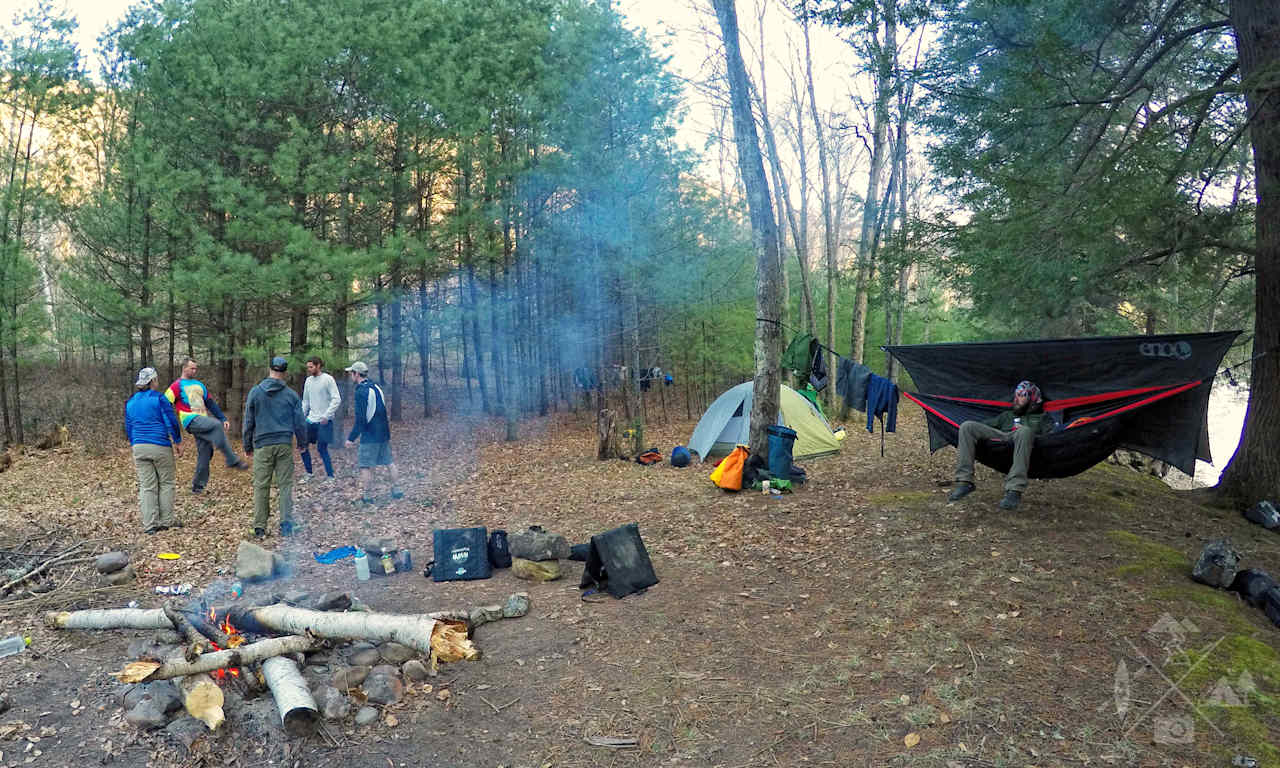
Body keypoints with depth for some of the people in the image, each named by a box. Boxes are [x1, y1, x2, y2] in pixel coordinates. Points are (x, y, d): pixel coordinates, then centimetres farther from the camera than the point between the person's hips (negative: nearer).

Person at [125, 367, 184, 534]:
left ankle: (149, 524, 4)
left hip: (139, 448, 5)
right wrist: (178, 442, 0)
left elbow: (128, 429, 16)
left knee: (146, 486, 6)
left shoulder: (130, 403, 11)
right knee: (166, 483, 7)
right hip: (160, 447, -5)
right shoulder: (158, 398, -7)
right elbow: (171, 421, -11)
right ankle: (166, 521, 10)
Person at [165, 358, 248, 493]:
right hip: (191, 420, -6)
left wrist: (223, 419, 15)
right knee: (216, 425, -32)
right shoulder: (177, 386, 4)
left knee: (204, 455, -1)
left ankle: (197, 485, 10)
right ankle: (233, 460, -33)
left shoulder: (199, 384, 24)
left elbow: (211, 404, 24)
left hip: (203, 420, 6)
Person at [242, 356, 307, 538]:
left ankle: (259, 527, 6)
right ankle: (286, 525, 3)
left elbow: (248, 422, 6)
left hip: (262, 445, 0)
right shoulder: (291, 394, 2)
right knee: (285, 485, 4)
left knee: (261, 486, 4)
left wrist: (248, 446, 15)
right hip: (285, 445, 0)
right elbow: (300, 422, 6)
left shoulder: (255, 392, 2)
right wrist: (302, 443, 20)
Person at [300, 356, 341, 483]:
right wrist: (301, 417, 10)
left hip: (324, 421, -7)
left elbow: (337, 399, -13)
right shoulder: (308, 380, 10)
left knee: (321, 448, -6)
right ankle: (308, 473, 22)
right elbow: (305, 401, 19)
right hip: (311, 420, 7)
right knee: (303, 445, 6)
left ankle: (330, 476, 6)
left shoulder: (328, 379, -9)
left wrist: (326, 416, -18)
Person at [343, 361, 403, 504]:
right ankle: (397, 491, 19)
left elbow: (360, 420, -20)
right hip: (384, 434, 8)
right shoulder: (376, 388, 10)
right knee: (389, 462, 14)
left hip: (370, 437, -8)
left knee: (365, 466, 1)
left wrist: (351, 438, -14)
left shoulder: (361, 392, -16)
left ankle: (368, 496, 4)